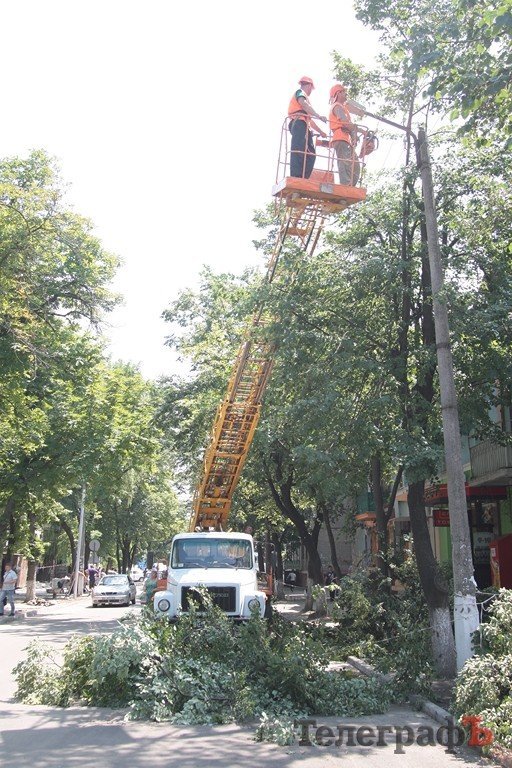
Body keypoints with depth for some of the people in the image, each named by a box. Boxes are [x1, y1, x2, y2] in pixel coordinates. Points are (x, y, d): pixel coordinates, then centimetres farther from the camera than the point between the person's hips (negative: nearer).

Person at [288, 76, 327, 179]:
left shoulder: (303, 95, 39)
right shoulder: (300, 92, 11)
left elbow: (309, 119, 40)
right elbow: (303, 103, -14)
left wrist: (320, 131, 41)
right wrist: (319, 116, -22)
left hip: (305, 128, 10)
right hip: (300, 124, -10)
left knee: (310, 154, -2)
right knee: (299, 151, -23)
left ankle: (303, 179, -13)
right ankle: (295, 179, -36)